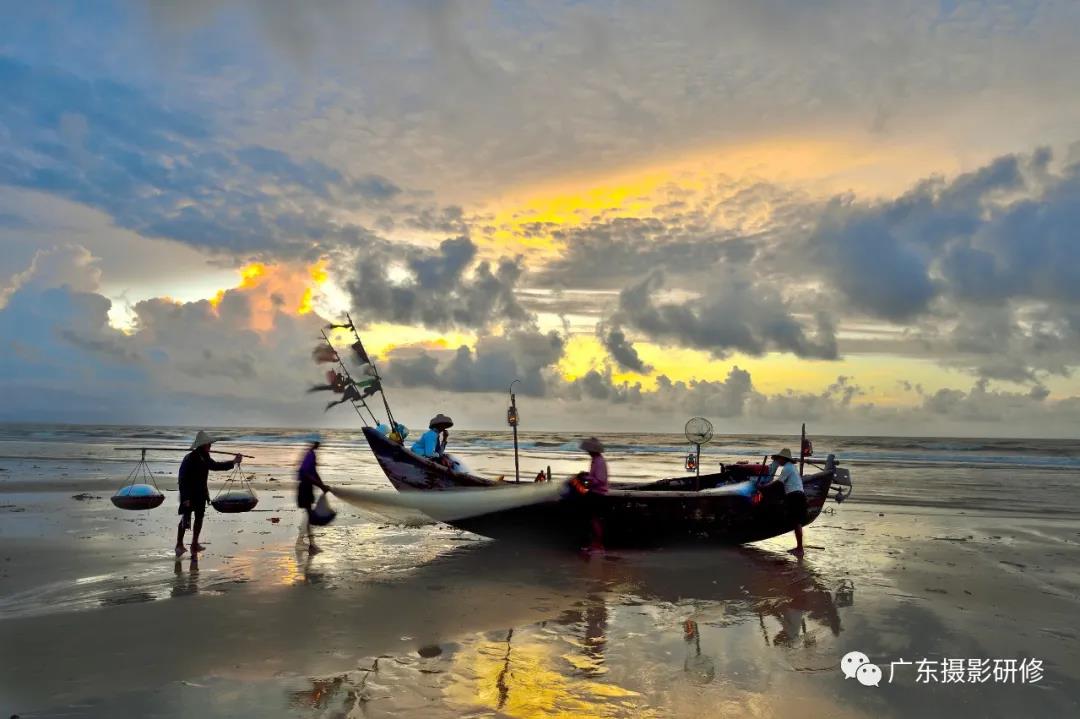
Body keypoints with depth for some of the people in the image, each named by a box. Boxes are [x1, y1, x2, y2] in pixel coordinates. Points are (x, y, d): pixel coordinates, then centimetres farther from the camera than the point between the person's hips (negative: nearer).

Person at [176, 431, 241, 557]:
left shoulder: (205, 458, 4)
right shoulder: (190, 458, -20)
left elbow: (214, 466, 22)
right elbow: (183, 479, -21)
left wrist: (233, 462, 17)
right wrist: (185, 497, -23)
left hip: (201, 493, 8)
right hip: (189, 493, -8)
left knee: (199, 518, 13)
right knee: (186, 519, -3)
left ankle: (195, 544, 24)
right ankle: (179, 544, 10)